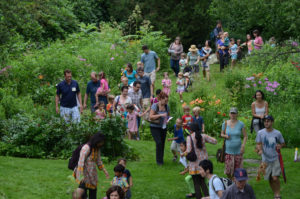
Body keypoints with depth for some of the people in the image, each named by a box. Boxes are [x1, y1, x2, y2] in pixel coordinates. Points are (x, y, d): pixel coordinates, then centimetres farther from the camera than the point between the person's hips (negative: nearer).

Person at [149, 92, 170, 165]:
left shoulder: (166, 106, 3)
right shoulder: (154, 106, -12)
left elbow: (168, 115, 18)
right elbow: (151, 116, -18)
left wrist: (167, 120, -4)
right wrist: (160, 115, -27)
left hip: (163, 127, 5)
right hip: (155, 127, -5)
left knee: (162, 144, 7)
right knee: (159, 143, -15)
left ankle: (161, 160, 21)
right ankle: (159, 161, -5)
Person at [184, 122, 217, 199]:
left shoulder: (189, 137, -11)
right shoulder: (203, 136, 0)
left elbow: (189, 151, -17)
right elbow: (215, 141, 5)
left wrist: (183, 154, 2)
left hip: (195, 163, -4)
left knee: (196, 183, 6)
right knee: (202, 181, 17)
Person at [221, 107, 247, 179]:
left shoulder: (240, 124, -3)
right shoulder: (225, 123, 1)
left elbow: (245, 136, 2)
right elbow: (221, 134, 14)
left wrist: (243, 146, -12)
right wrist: (225, 136, -9)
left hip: (238, 151, -1)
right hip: (228, 151, 1)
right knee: (228, 171, -2)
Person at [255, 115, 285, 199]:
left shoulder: (277, 133, -3)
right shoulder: (260, 133, -3)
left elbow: (283, 143, 10)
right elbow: (258, 144, 0)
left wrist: (280, 146, -13)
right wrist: (260, 150, -21)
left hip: (275, 158, -2)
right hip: (266, 159, 2)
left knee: (275, 178, -16)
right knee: (270, 179, 10)